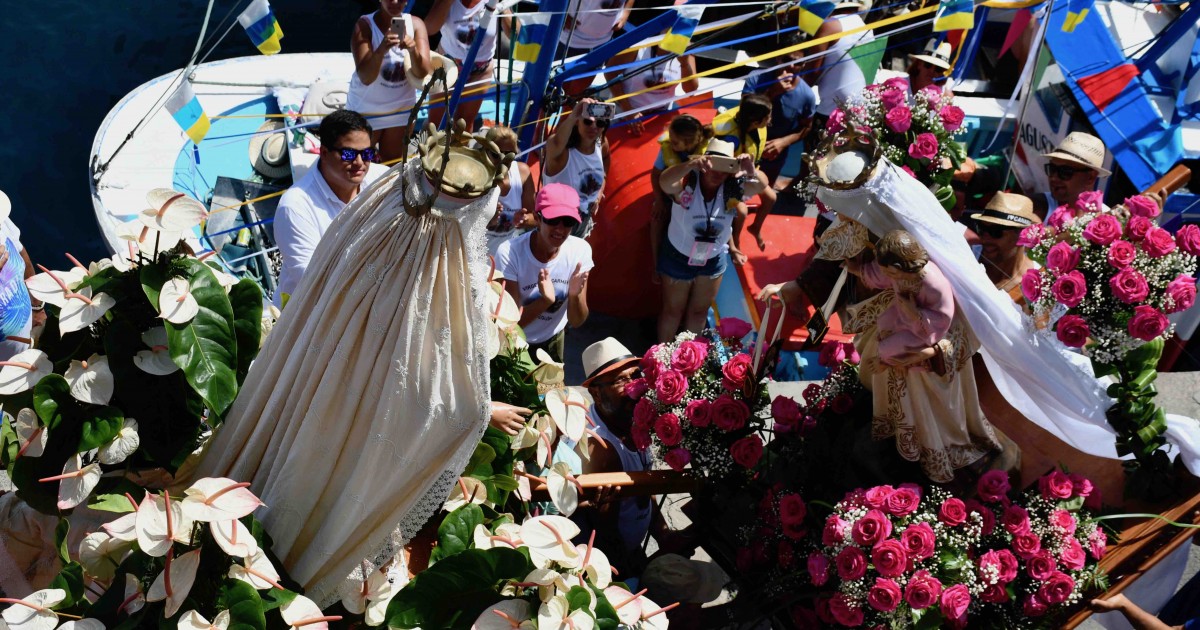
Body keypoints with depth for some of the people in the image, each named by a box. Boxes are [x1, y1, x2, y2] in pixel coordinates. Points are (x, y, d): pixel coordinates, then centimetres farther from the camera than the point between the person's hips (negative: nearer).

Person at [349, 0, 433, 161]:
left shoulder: (415, 24, -10)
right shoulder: (365, 25, -19)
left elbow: (423, 73, -15)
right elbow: (365, 77, -26)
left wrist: (413, 51, -35)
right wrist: (381, 50, -44)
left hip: (402, 108, 3)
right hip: (366, 109, -3)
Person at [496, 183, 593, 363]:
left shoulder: (580, 250, -19)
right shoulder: (509, 253, -27)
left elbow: (577, 322, -15)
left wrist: (575, 295, -34)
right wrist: (545, 300, -40)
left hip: (553, 340, 3)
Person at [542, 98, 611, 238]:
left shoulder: (602, 144, -9)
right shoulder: (562, 151, -31)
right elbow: (555, 144, -59)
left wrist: (599, 194, 5)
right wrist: (572, 116, -74)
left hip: (584, 221, 7)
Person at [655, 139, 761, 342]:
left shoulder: (732, 190, -20)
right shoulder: (685, 185, -31)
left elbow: (760, 185, -32)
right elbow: (664, 181, -52)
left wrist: (751, 172, -56)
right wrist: (691, 164, -72)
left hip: (713, 260, 4)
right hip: (678, 258, -4)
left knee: (699, 311, 25)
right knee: (673, 310, 19)